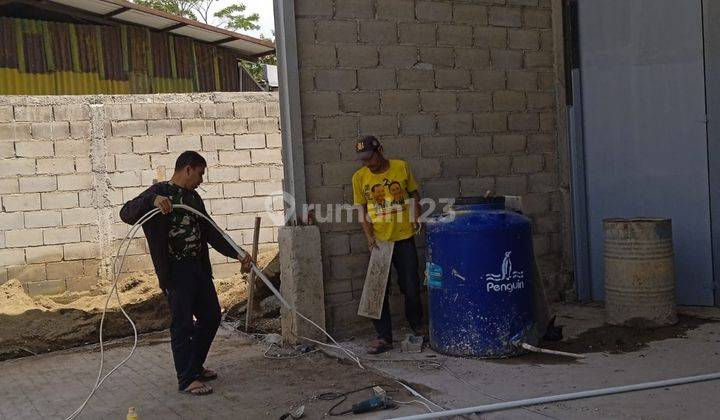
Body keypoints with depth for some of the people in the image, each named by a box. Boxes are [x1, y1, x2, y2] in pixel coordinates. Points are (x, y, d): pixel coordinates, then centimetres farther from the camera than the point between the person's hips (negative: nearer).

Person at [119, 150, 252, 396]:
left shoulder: (194, 198, 15)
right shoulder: (160, 191, -8)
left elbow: (210, 233, 16)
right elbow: (126, 214, -19)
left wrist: (237, 254, 7)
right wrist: (152, 200, -37)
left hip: (199, 267, 9)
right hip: (175, 271, -8)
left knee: (211, 316, 15)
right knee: (183, 324, -3)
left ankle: (194, 367, 30)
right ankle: (187, 380, 8)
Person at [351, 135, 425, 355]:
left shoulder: (401, 167, -2)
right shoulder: (359, 177, -1)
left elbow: (414, 194, 9)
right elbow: (361, 209, 2)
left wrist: (415, 218, -6)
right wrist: (369, 236, -9)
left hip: (404, 239, 0)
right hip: (378, 242, 0)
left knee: (411, 287, 8)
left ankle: (416, 325, 33)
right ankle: (384, 337, 10)